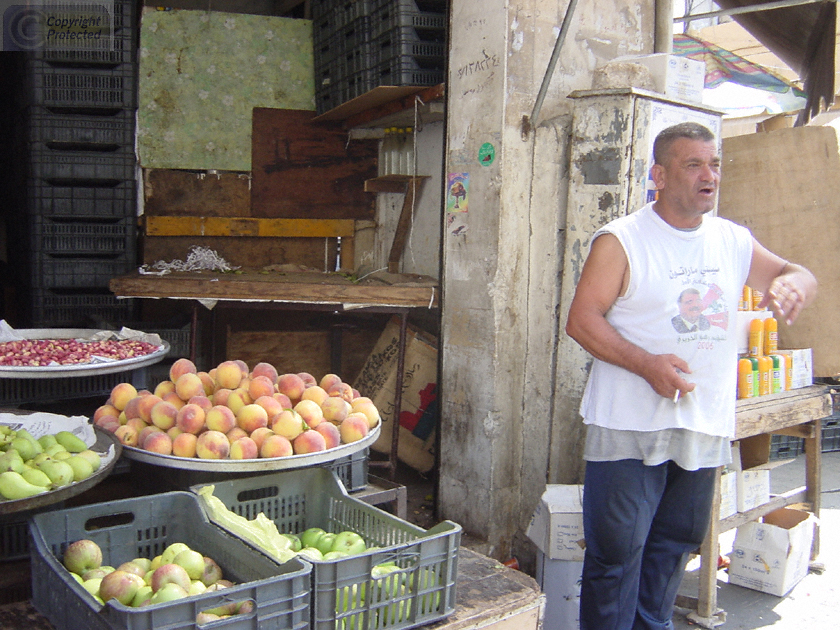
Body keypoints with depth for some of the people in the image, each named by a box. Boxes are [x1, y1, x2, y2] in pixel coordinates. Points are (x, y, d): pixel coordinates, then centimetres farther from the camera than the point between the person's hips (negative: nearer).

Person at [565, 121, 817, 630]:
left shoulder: (734, 241, 9)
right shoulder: (622, 241, -8)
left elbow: (797, 276, 15)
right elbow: (581, 320, -12)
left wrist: (793, 283, -11)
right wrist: (647, 364, -23)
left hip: (706, 430, 6)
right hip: (631, 426, -5)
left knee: (675, 546, 19)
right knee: (617, 553, 0)